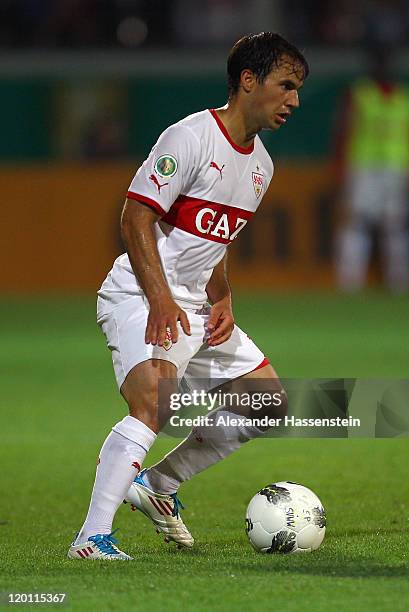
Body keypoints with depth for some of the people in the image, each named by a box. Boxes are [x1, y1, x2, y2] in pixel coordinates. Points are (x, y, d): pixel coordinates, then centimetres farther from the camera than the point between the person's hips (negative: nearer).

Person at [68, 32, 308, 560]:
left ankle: (157, 484, 17)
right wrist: (161, 299, -27)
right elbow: (136, 216, -18)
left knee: (270, 402, 11)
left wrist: (223, 301, 6)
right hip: (141, 297, -9)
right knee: (153, 407, -30)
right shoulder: (191, 138, -14)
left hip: (196, 306, 9)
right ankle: (91, 538, -29)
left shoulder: (260, 164, 13)